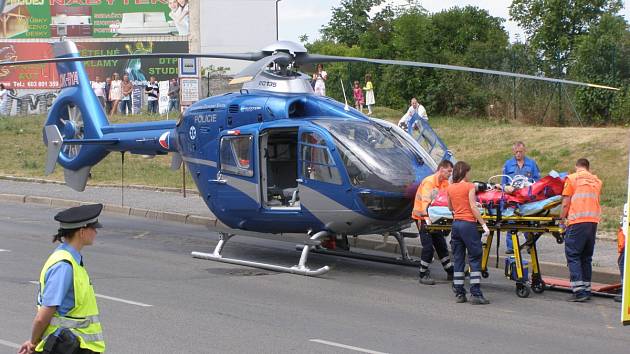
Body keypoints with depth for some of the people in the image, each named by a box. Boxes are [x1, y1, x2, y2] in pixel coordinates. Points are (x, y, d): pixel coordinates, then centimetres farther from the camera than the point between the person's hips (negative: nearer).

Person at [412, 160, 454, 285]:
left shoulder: (445, 183, 5)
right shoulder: (429, 182, -20)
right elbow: (425, 202, -30)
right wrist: (427, 219, -40)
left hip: (435, 218, 8)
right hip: (422, 217, -8)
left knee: (441, 246, 13)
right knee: (428, 247, -12)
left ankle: (450, 272, 22)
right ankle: (423, 275, -2)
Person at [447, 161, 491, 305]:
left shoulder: (449, 188, 9)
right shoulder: (469, 186, -7)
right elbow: (473, 207, -12)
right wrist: (484, 224, -12)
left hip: (455, 224, 6)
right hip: (468, 224, -6)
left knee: (458, 259, 10)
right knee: (475, 259, -2)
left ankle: (459, 294, 10)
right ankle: (476, 294, -8)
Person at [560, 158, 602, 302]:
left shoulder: (572, 178, 4)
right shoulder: (597, 181, 18)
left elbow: (566, 203, 0)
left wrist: (563, 218, 11)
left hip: (577, 221, -5)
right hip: (593, 220, 5)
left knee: (573, 255, -2)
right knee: (586, 257, 14)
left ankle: (579, 291, -11)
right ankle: (586, 290, 15)